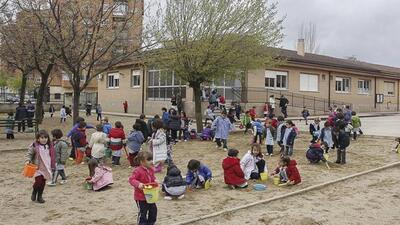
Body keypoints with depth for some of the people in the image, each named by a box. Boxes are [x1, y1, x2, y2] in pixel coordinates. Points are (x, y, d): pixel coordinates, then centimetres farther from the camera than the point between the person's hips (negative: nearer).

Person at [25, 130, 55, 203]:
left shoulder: (49, 146, 4)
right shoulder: (34, 146, -10)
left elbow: (52, 156, 14)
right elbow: (29, 154, -3)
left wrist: (53, 166, 14)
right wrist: (28, 160, -21)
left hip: (46, 168, 4)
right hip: (37, 168, -4)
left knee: (43, 183, 8)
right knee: (38, 181, -13)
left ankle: (39, 197, 24)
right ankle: (34, 193, 16)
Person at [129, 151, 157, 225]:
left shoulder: (151, 170, 3)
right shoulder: (138, 171, -21)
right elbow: (131, 179, -23)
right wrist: (138, 184, -38)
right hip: (140, 196, -7)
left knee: (153, 210, 16)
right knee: (142, 212, 3)